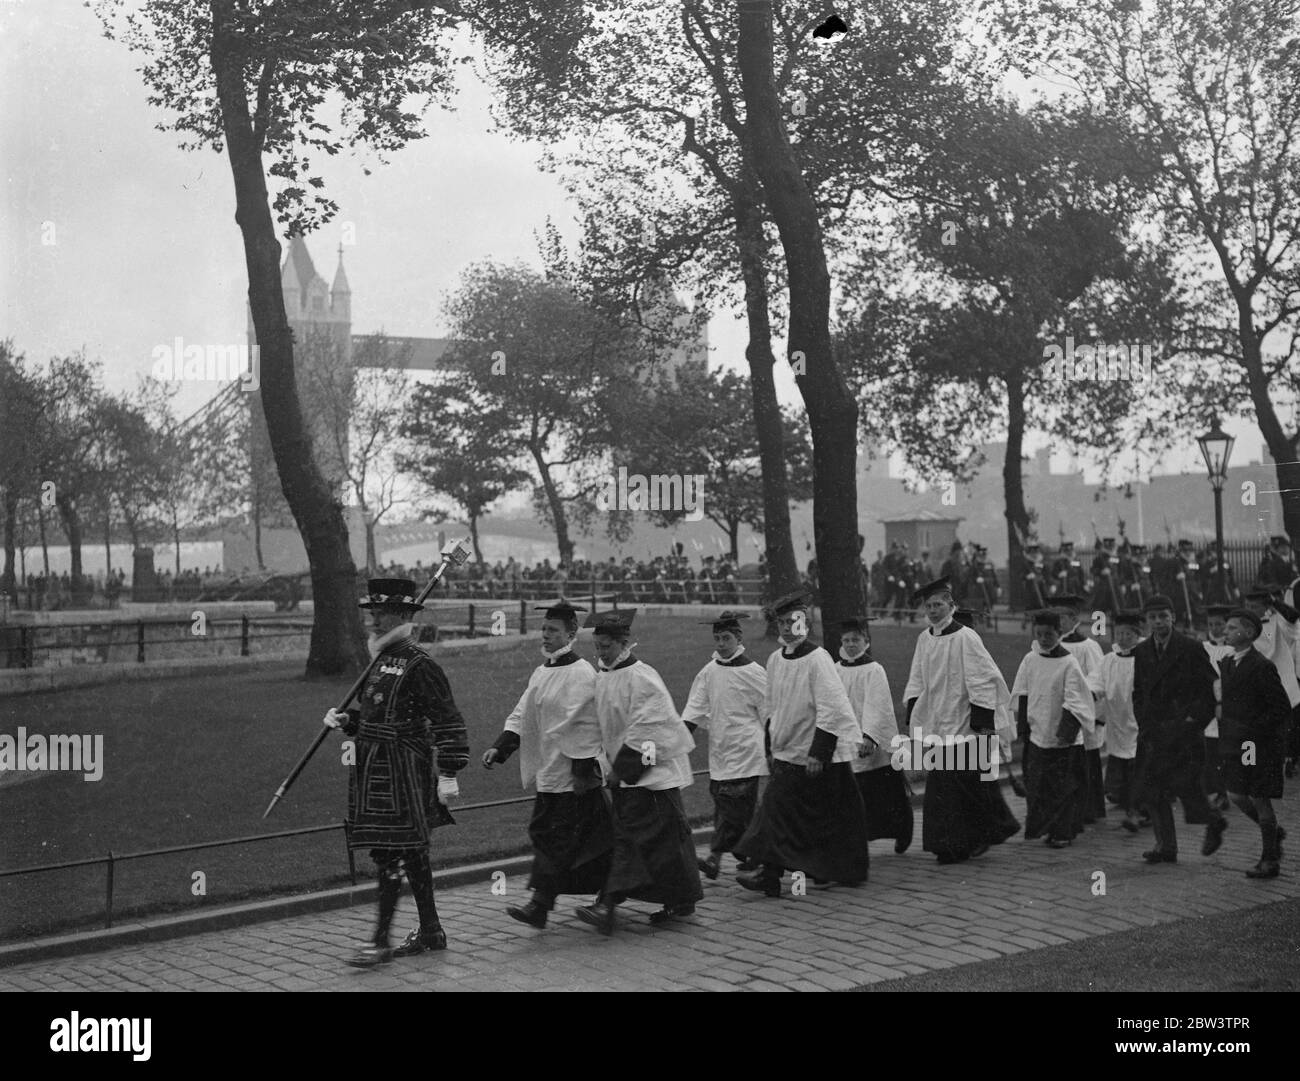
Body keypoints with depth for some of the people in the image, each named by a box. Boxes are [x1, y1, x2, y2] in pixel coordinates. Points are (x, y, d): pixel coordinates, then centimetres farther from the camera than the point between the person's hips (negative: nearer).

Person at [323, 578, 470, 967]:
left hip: (402, 770, -9)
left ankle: (381, 941, -1)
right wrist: (345, 719, 6)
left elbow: (447, 720, -16)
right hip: (373, 768, 9)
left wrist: (449, 774, -19)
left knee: (389, 854, -7)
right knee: (412, 854, 14)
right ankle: (430, 931, 23)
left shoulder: (420, 665, -14)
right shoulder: (380, 660, 13)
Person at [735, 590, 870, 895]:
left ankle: (770, 875, -8)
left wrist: (818, 753, -21)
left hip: (817, 755, -7)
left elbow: (830, 709, -19)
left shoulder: (817, 659, -15)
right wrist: (772, 745, 17)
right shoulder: (775, 660, 8)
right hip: (787, 752, 7)